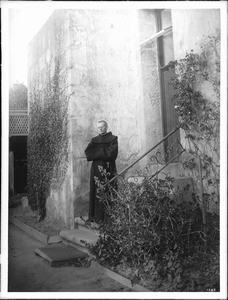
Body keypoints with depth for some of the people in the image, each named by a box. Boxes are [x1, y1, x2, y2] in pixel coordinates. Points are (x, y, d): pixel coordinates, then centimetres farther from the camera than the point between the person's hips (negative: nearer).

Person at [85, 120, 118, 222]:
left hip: (108, 169, -4)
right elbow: (87, 152, 3)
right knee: (95, 191, 1)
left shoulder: (113, 139, 5)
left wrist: (96, 153, -4)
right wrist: (103, 152, -7)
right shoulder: (94, 140, 18)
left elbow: (111, 154, -9)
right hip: (96, 169, 4)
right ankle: (94, 216, 4)